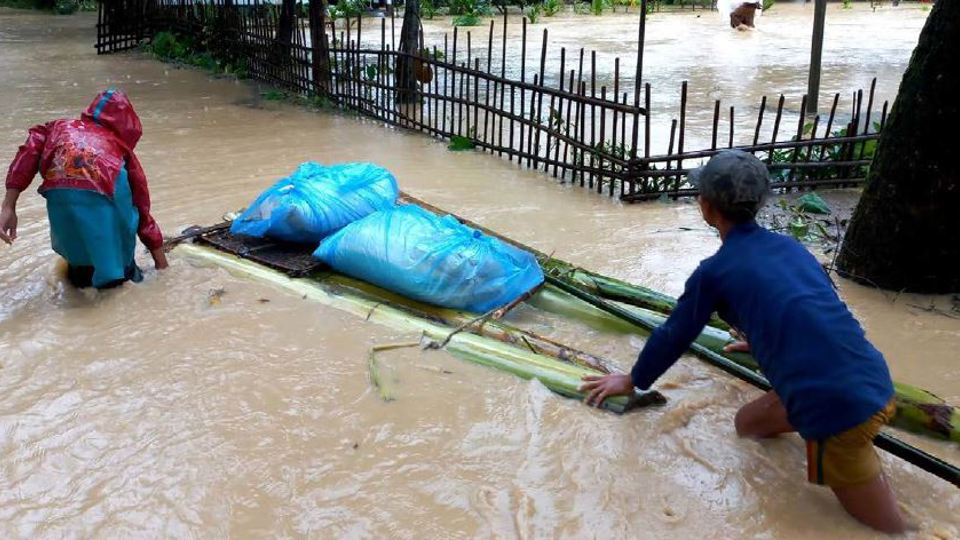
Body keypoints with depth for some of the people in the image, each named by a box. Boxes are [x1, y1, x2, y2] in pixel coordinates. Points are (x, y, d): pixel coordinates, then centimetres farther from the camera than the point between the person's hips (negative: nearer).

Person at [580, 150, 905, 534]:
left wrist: (632, 381, 25)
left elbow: (673, 336, 7)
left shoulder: (715, 271, -5)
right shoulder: (789, 246, 13)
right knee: (748, 423, 24)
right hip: (873, 381, 7)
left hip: (837, 406, -7)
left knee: (888, 528, 9)